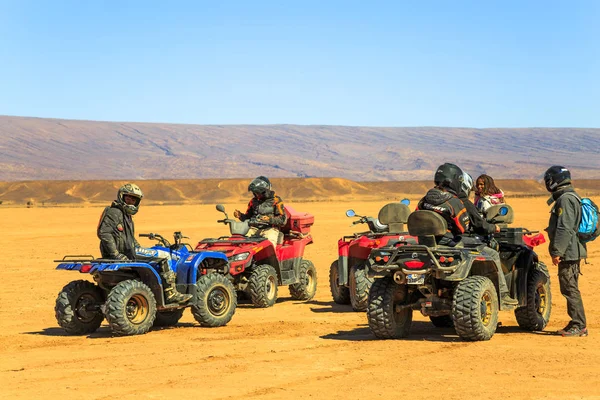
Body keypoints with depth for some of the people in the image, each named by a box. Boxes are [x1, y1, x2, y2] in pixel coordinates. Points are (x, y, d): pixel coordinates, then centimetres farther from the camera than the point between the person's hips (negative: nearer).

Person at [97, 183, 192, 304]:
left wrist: (141, 249, 17)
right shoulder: (114, 212, -11)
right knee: (165, 257, -12)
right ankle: (171, 294, -10)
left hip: (128, 249, 11)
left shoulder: (127, 216, 22)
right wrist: (116, 254, -28)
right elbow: (104, 233, -23)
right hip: (123, 252, -11)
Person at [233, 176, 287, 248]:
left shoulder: (276, 200, 2)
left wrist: (270, 219, -21)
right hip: (254, 229, 5)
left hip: (270, 229, -5)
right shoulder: (253, 201, 18)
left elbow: (283, 220, -4)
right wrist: (240, 215, 3)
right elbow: (248, 217, 26)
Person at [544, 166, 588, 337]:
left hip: (568, 252, -10)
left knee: (570, 289, -8)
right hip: (573, 251, 10)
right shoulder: (571, 197, 18)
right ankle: (576, 323, 18)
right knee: (571, 289, 13)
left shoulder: (565, 199, -16)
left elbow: (564, 229, -22)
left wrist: (557, 252, -22)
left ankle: (579, 326, -6)